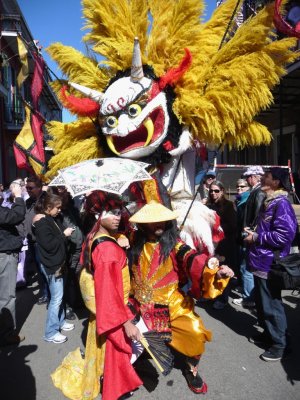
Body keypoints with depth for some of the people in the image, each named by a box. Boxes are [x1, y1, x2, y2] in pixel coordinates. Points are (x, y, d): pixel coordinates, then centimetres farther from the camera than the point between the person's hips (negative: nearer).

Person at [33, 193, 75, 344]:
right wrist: (64, 234, -16)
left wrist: (64, 235, 4)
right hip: (51, 265, -9)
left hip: (56, 262, 9)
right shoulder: (42, 222, -17)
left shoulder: (49, 219, 11)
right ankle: (50, 333, 9)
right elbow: (49, 244, -23)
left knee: (59, 296, 18)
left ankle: (60, 321, 33)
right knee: (56, 298, -3)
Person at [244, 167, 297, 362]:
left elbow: (284, 235, -27)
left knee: (271, 305, 3)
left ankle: (280, 343, 20)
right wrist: (253, 233, 7)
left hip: (270, 265, -10)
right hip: (262, 262, 10)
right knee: (262, 303, 21)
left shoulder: (281, 204, -18)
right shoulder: (269, 202, 13)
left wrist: (256, 238, -19)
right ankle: (268, 333, 38)